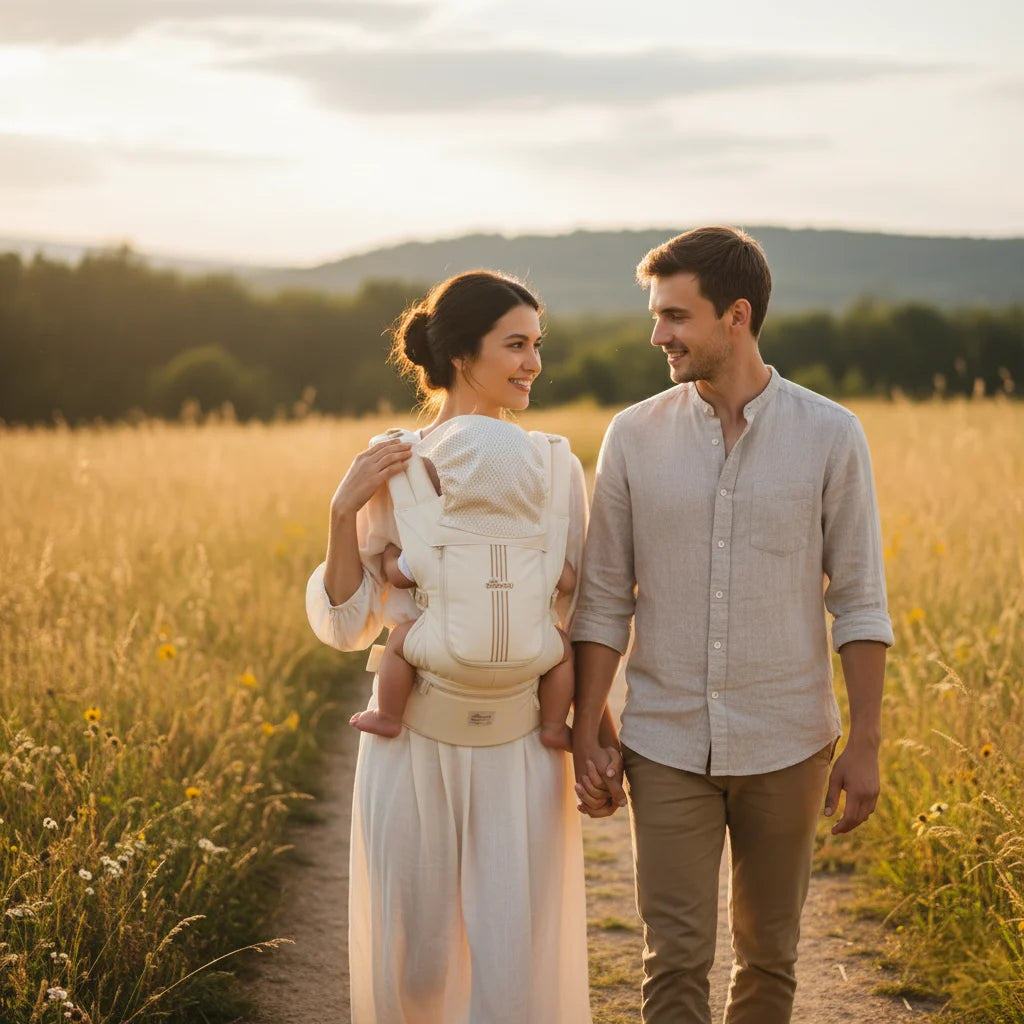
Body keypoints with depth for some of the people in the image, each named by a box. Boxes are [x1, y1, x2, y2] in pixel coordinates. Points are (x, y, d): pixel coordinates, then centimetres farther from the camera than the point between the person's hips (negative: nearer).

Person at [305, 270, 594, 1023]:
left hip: (520, 748, 0)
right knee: (411, 962, 9)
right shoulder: (390, 470, -1)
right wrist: (342, 513, -15)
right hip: (412, 741, 0)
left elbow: (581, 618, 6)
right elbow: (346, 626, -2)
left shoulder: (557, 470, 1)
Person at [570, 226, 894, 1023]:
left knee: (768, 951, 12)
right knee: (676, 957, -3)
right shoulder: (634, 438, -1)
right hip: (668, 746, 0)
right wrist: (585, 740, -2)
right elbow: (603, 603, 2)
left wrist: (865, 745, -6)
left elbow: (860, 601, -3)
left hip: (786, 745, 0)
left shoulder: (831, 436, -6)